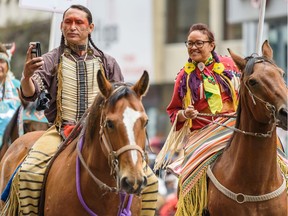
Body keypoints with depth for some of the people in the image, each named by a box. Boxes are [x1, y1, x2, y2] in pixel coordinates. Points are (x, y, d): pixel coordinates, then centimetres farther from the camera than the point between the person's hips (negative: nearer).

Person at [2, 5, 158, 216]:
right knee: (28, 172, -30)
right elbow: (30, 94, -7)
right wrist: (27, 77, -30)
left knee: (148, 179, -15)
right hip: (61, 131, -1)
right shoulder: (51, 60, 7)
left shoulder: (107, 63, 13)